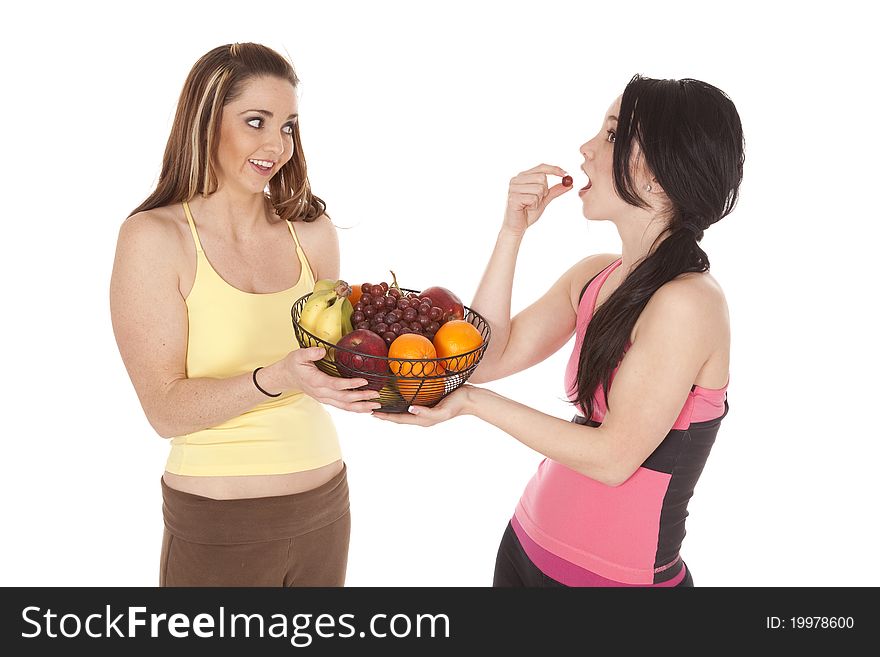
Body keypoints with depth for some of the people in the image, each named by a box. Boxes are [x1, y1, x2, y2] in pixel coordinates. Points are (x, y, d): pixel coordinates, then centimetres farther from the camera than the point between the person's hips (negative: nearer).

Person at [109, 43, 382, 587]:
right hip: (217, 526, -4)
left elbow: (331, 366, 6)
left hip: (325, 505, 4)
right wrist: (276, 379, -30)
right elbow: (166, 410, -16)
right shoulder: (153, 237, -11)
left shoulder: (313, 233, 0)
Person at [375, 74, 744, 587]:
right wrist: (513, 232, -6)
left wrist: (474, 401, -20)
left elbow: (614, 457, -21)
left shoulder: (687, 301, -21)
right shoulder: (592, 276, 1)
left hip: (618, 571, -6)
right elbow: (490, 359, -1)